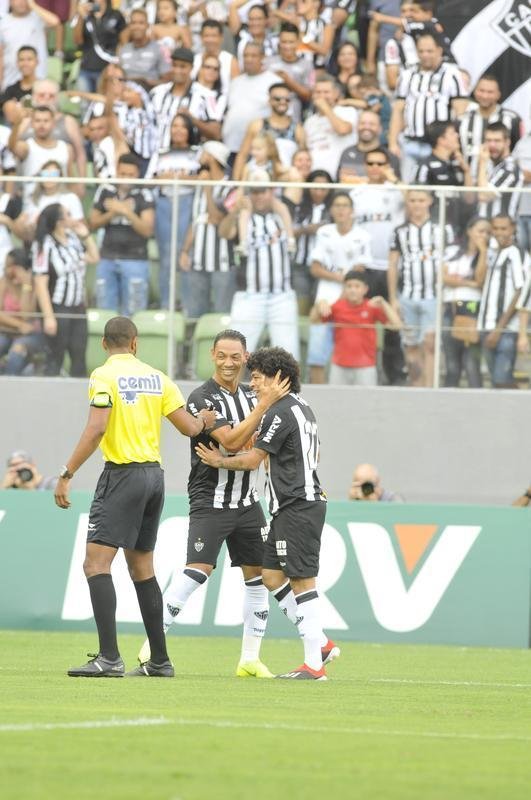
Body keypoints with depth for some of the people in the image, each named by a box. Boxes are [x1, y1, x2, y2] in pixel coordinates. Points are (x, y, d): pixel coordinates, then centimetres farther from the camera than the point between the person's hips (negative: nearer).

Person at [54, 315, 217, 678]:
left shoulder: (105, 375, -9)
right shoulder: (157, 377, 9)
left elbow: (96, 429, -19)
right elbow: (189, 427, 9)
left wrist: (67, 475, -17)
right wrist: (205, 421, 32)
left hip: (123, 474, -7)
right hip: (154, 473, 7)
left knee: (96, 562, -10)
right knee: (142, 566, 16)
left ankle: (109, 657, -22)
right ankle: (159, 660, 17)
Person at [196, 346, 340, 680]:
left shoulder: (280, 412, -14)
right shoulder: (304, 408, 16)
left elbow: (252, 460, -12)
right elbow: (315, 455, 29)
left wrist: (220, 462, 4)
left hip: (297, 508, -10)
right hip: (306, 500, 10)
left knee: (302, 580, -8)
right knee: (272, 575, 12)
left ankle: (314, 664, -8)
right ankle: (320, 643, 12)